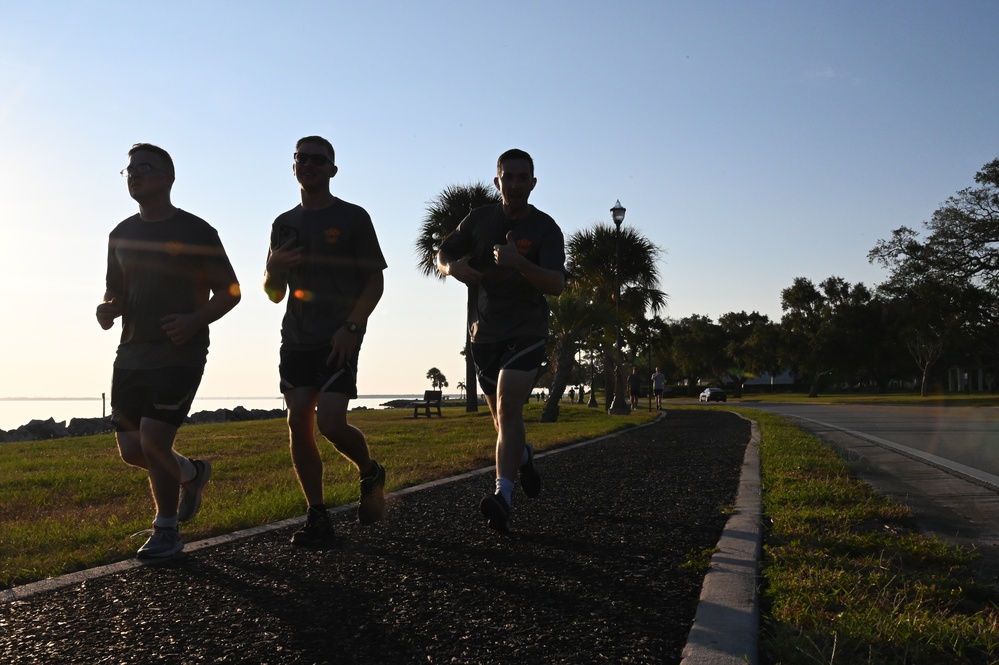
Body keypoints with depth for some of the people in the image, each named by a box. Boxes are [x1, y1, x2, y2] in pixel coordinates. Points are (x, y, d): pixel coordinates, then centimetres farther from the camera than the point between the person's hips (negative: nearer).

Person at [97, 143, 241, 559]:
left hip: (180, 353, -6)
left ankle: (166, 532, 5)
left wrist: (195, 320, -19)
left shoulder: (196, 232, -3)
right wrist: (107, 309, -3)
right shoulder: (121, 235, 12)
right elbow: (115, 293, 21)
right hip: (132, 353, 6)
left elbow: (230, 291, -1)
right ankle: (191, 473, 34)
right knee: (131, 450, 4)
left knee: (153, 440, -14)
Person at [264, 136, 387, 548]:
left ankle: (370, 474, 16)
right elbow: (274, 293, 18)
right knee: (298, 424, -2)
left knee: (330, 423, -15)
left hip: (339, 339, -5)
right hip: (296, 339, 5)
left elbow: (375, 281, -1)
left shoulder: (352, 218, 2)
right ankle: (317, 517, 8)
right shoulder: (284, 225, 16)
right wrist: (274, 268, -6)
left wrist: (350, 327, -15)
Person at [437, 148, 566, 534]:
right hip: (484, 332, 4)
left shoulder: (546, 229, -7)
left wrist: (520, 263, -37)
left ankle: (502, 496, -22)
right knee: (501, 414, 13)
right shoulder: (479, 220, 4)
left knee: (508, 406, -20)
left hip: (527, 331, -4)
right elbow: (443, 255, 13)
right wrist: (454, 267, -12)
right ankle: (523, 456, 44)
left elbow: (557, 284, -19)